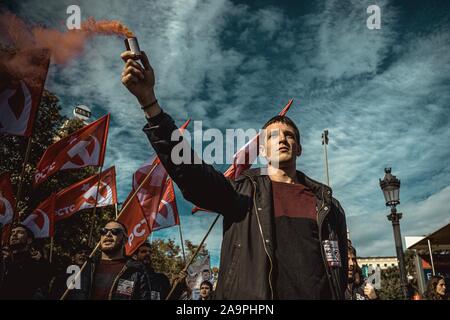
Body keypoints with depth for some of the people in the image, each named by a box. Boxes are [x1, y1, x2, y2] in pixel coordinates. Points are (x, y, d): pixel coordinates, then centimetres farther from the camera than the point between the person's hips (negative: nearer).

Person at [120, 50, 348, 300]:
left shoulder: (325, 202, 11)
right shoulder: (242, 192, 5)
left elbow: (339, 269, 10)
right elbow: (188, 169, -10)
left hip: (317, 294, 2)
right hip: (248, 294, -1)